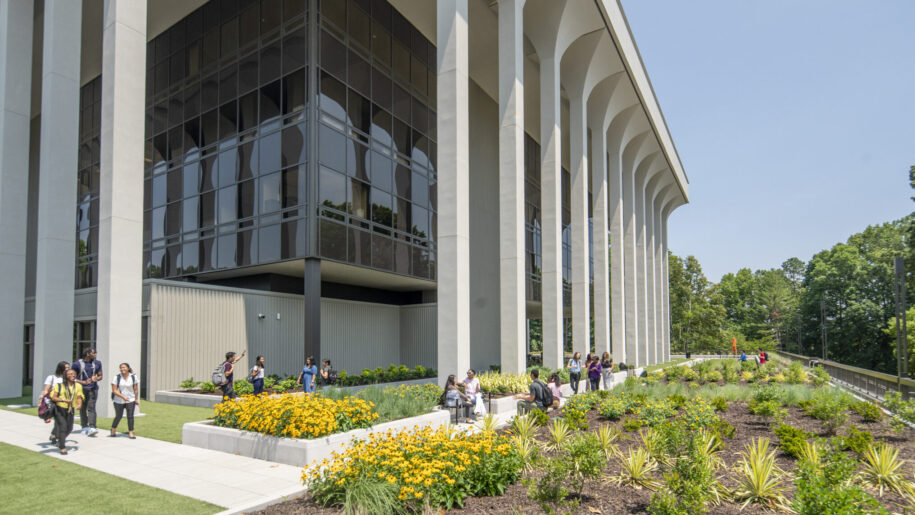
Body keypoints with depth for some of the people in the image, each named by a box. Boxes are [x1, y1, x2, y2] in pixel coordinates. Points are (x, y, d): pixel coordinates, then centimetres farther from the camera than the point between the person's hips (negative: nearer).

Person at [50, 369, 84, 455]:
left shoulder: (78, 386, 3)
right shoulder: (59, 385, -8)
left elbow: (79, 398, 2)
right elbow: (53, 398, -12)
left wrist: (79, 404, -19)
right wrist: (64, 400, -27)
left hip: (70, 410, 4)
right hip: (60, 409, -4)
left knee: (69, 428, 11)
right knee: (62, 427, -11)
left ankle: (60, 440, 41)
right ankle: (62, 447, -2)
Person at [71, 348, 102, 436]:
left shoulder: (97, 363, 8)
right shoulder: (77, 364, -2)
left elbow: (100, 376, 16)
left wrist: (96, 378, -8)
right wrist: (83, 382, -14)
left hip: (93, 388, 0)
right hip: (81, 388, 0)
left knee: (91, 407, -12)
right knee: (82, 408, 8)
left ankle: (92, 428, -21)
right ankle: (84, 427, 22)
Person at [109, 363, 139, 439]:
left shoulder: (133, 377, 0)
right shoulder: (116, 378, -6)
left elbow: (136, 390, 6)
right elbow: (114, 390, -10)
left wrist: (136, 399, 6)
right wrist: (123, 396, -21)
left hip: (130, 401, 1)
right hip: (119, 401, -1)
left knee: (130, 416, -4)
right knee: (118, 416, 8)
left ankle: (130, 433, 1)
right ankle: (113, 430, 33)